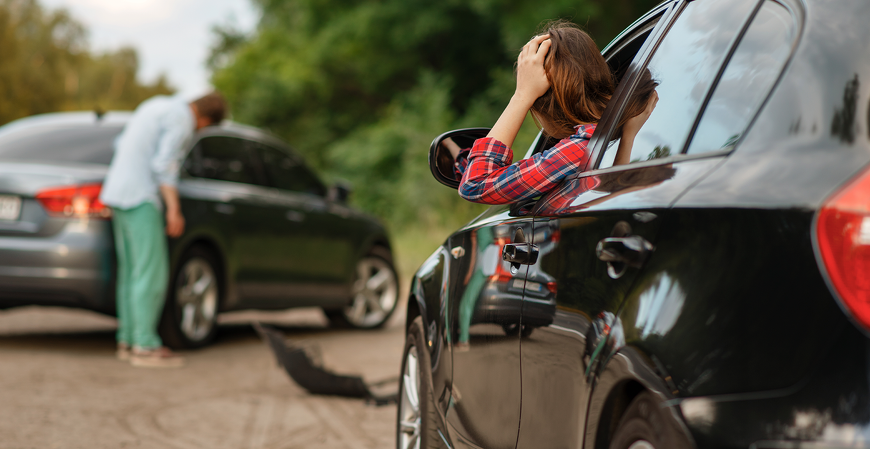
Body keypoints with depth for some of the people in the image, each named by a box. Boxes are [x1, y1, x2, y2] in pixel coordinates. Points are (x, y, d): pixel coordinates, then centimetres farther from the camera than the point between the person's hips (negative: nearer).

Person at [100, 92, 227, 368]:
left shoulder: (156, 106, 18)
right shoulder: (182, 119, -10)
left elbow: (121, 143, 23)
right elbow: (164, 164, -19)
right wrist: (174, 208, -19)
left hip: (117, 192, 10)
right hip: (141, 198, -10)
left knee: (131, 270, 11)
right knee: (152, 273, -9)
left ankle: (127, 341, 12)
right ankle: (145, 346, -10)